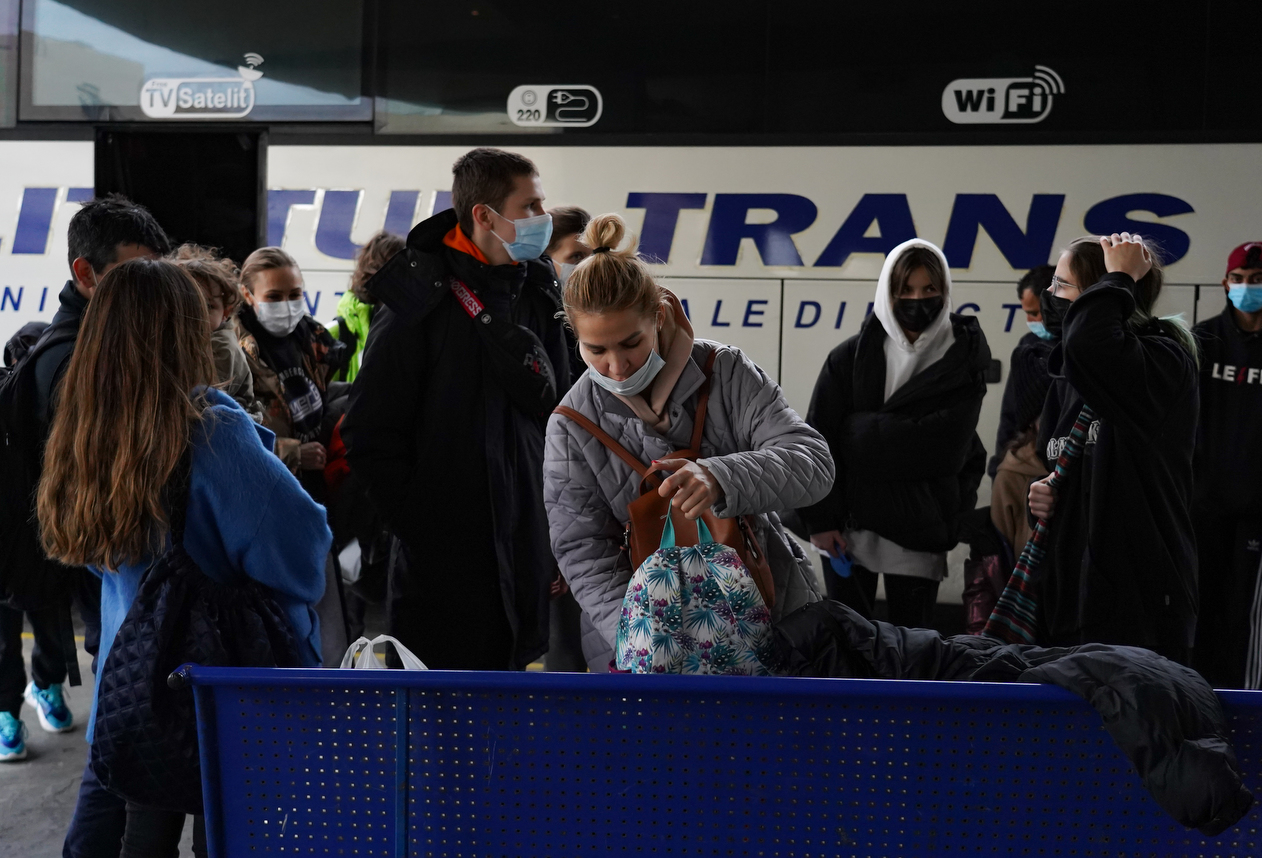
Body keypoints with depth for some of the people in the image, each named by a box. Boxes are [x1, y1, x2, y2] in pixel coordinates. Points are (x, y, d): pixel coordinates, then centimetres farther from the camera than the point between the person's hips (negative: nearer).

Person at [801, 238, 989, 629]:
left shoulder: (963, 358, -1)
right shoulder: (851, 356, -1)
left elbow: (948, 445, -11)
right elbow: (818, 439, -2)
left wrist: (863, 432, -9)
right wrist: (821, 519, -7)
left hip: (919, 529, -1)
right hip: (850, 526, 1)